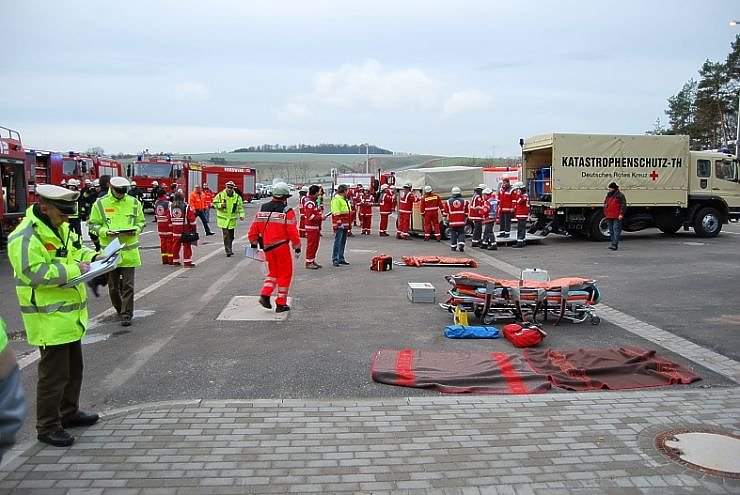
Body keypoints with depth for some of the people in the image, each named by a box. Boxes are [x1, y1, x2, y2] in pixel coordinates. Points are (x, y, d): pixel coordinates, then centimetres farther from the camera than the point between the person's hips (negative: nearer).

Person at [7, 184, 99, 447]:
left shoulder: (60, 228, 10)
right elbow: (35, 273, -27)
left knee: (74, 368, 21)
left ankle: (69, 412, 37)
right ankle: (47, 426, 13)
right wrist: (74, 270, -26)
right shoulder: (25, 237, -20)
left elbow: (76, 247, 22)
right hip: (49, 318, -10)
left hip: (70, 314, 10)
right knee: (54, 374, -1)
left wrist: (92, 256, 1)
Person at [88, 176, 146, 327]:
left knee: (128, 284, -2)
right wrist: (105, 231, -15)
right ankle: (119, 309, 33)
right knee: (113, 285, 12)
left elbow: (141, 222, 12)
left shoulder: (134, 203, 4)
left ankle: (126, 314, 5)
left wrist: (135, 230, -9)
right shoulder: (100, 203, -1)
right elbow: (93, 224, 3)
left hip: (129, 249, 0)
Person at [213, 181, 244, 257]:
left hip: (232, 219, 3)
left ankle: (230, 249, 30)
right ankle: (228, 251, -8)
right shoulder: (220, 195, -2)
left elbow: (240, 207, 7)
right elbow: (214, 203, 4)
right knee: (226, 235, -11)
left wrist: (241, 215, -5)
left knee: (231, 236, 12)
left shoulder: (237, 197, 3)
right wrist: (220, 205, -15)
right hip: (223, 219, -3)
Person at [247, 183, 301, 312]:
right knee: (285, 274, 7)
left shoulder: (262, 209, 6)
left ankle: (265, 295, 5)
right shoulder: (287, 211, -9)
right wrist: (297, 248, -1)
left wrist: (254, 244, 19)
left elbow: (254, 228, 8)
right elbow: (292, 232, -12)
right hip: (281, 246, -5)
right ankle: (281, 304, 9)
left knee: (273, 272, 22)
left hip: (266, 247, 5)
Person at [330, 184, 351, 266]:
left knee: (343, 242, 12)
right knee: (338, 241, -9)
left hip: (345, 224, 10)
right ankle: (335, 259, -7)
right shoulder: (336, 199, -12)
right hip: (339, 225, -10)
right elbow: (336, 213, -19)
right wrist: (339, 223, -22)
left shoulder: (344, 199, 20)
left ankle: (341, 258, 19)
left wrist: (349, 223, 23)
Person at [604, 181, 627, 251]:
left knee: (616, 230, -11)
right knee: (611, 230, 11)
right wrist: (605, 214, 19)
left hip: (617, 217, -7)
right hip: (609, 217, 7)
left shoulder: (620, 195, -3)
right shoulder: (608, 195, 16)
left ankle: (615, 244, -16)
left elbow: (623, 205, -8)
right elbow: (605, 205, 24)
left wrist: (621, 214, -16)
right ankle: (612, 243, 19)